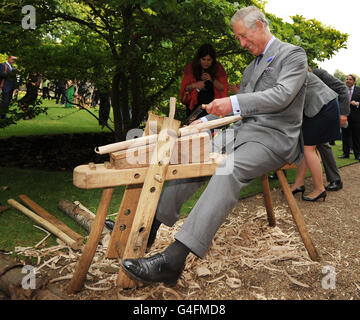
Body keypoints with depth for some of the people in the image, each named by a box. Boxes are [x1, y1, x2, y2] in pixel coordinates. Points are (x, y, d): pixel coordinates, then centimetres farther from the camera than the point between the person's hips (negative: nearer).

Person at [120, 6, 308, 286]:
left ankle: (173, 258, -43)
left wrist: (235, 103, -25)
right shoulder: (252, 66, 24)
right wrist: (204, 121, 12)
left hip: (275, 136, -8)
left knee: (229, 169, -35)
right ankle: (151, 223, -9)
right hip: (244, 129, 9)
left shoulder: (294, 54, 1)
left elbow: (282, 95, -16)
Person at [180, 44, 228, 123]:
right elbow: (185, 88, 4)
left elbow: (223, 88, 1)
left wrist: (212, 80, -15)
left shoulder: (218, 67, 1)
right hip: (194, 103, 1)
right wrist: (194, 85, -16)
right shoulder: (191, 67, 2)